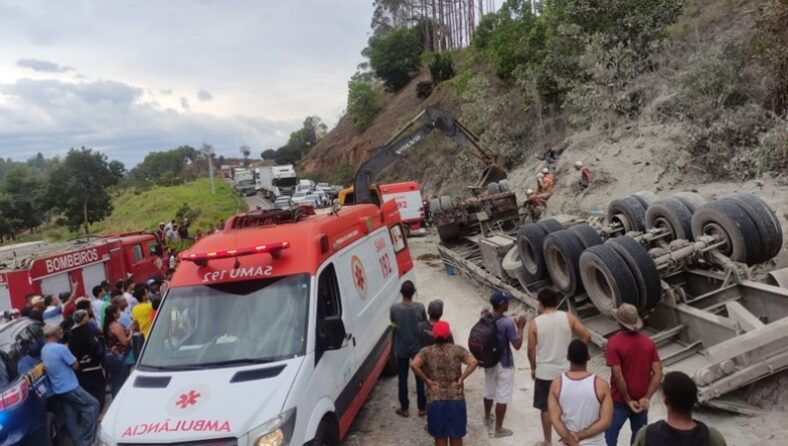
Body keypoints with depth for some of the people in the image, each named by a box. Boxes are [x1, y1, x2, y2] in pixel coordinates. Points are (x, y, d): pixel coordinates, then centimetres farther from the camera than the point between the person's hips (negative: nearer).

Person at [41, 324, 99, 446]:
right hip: (69, 388, -9)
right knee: (92, 405, 2)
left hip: (58, 390, 9)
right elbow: (75, 365, -15)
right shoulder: (61, 348, -21)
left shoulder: (44, 350, 6)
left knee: (70, 418, 12)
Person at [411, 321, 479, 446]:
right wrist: (461, 379, -9)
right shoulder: (458, 350, -2)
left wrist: (427, 380, -9)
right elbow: (473, 363, -16)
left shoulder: (426, 351, -3)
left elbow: (414, 365, -20)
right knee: (456, 436, 15)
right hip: (456, 399, 1)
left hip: (435, 400, 0)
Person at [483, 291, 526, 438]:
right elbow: (517, 345, -19)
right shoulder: (508, 323, -25)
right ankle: (498, 429, 19)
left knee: (489, 393, 25)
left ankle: (487, 419, 46)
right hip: (504, 365, -6)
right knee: (502, 398, 8)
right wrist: (520, 327, -8)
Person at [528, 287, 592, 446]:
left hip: (544, 372, -2)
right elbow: (586, 336, -7)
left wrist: (533, 368, 9)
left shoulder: (535, 323, -11)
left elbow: (531, 349, -6)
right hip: (566, 370, 2)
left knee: (546, 408, 13)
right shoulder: (568, 318, -6)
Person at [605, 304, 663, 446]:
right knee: (639, 434, 21)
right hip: (641, 399, 5)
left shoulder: (614, 343, -18)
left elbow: (618, 375, -21)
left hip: (620, 400, -5)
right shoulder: (648, 342, -3)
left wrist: (628, 400, -12)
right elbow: (658, 373, -7)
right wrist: (646, 397, -9)